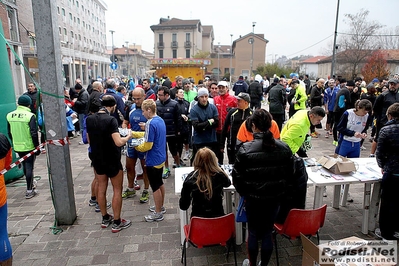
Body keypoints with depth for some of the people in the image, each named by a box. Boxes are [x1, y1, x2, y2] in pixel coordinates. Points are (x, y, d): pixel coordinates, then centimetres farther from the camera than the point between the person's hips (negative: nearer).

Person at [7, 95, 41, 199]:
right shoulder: (30, 116, -15)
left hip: (17, 147, 6)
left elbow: (10, 133, 11)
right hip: (29, 146, -5)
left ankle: (31, 185, 37)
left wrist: (15, 143, 22)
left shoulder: (9, 116, 3)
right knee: (29, 167, 3)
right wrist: (37, 147, -8)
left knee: (25, 166, 20)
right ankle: (29, 190, 6)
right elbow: (34, 134, -16)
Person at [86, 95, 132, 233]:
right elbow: (119, 142, -28)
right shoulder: (111, 119, -21)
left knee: (101, 188, 17)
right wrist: (128, 136, -9)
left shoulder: (89, 119, 0)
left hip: (97, 159, 6)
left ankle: (105, 218, 31)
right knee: (117, 190, 7)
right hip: (112, 160, -6)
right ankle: (117, 222, 15)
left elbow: (89, 140, 10)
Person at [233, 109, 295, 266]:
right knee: (268, 233, 18)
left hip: (253, 198, -3)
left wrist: (244, 193, 6)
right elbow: (290, 174, 4)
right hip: (275, 198, 3)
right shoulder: (284, 148, -7)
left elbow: (237, 177, -12)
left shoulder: (246, 149, -19)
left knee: (253, 233, 17)